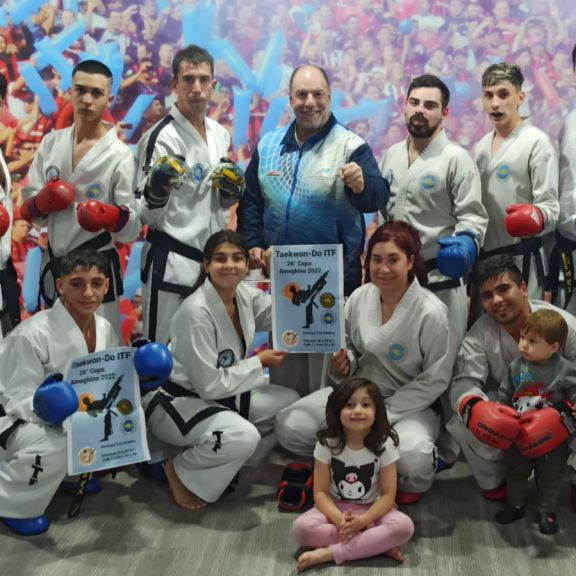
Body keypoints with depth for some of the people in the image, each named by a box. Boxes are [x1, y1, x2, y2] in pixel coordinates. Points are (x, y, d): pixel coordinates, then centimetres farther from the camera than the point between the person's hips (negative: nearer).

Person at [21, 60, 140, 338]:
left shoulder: (119, 155, -9)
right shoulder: (51, 142, 3)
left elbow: (132, 227, -10)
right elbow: (28, 208, 6)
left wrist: (113, 217, -31)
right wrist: (41, 203, -16)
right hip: (53, 263, 5)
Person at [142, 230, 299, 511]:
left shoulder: (245, 294, -6)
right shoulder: (196, 312, -29)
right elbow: (210, 385, -26)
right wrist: (259, 363, -17)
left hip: (219, 393, 9)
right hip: (174, 401, -9)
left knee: (290, 402, 4)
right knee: (243, 436, -33)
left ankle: (230, 461, 10)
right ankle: (180, 471, -5)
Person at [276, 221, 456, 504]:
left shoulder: (431, 313, -18)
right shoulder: (359, 298, -3)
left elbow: (435, 379, -13)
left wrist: (384, 413, -17)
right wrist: (343, 363, -12)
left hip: (410, 404, -4)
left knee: (412, 458, -36)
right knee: (289, 426, -14)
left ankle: (410, 481, 3)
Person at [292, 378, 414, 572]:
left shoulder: (384, 445, -12)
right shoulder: (327, 443, -11)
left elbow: (388, 495, -11)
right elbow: (321, 491, -9)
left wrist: (363, 520, -28)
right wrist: (338, 519, -29)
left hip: (372, 510, 0)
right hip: (336, 508, 1)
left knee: (404, 526, -31)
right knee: (302, 527, -29)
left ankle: (330, 553, -29)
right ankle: (378, 544, -25)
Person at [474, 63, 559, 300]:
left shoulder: (537, 142, -9)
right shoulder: (482, 145, 12)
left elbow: (551, 207, -15)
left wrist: (535, 216, -35)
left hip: (519, 258, -6)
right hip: (483, 255, 7)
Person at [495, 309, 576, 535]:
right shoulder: (516, 367, -7)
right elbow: (504, 395, 3)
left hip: (552, 437, -3)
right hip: (520, 435, 3)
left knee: (551, 475, 14)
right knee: (516, 470, 19)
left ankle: (547, 511, 33)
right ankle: (515, 505, 38)